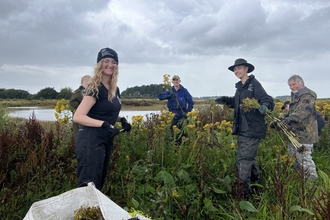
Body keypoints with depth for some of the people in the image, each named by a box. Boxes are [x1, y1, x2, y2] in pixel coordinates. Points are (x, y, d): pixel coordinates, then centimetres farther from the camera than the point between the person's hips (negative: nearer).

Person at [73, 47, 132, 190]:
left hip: (105, 140, 9)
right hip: (91, 140, -9)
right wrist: (105, 124, -29)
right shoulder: (95, 88, -14)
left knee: (99, 183, 18)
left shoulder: (115, 89, 10)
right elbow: (78, 117, -21)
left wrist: (121, 119, 5)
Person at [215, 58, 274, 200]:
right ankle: (257, 186, 37)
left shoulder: (254, 84, -10)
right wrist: (224, 100, 13)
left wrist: (264, 106, -40)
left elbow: (267, 99, -18)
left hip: (252, 130, -9)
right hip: (242, 130, 9)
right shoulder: (240, 87, 15)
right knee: (249, 159, 20)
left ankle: (244, 193, -1)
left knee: (243, 161, -9)